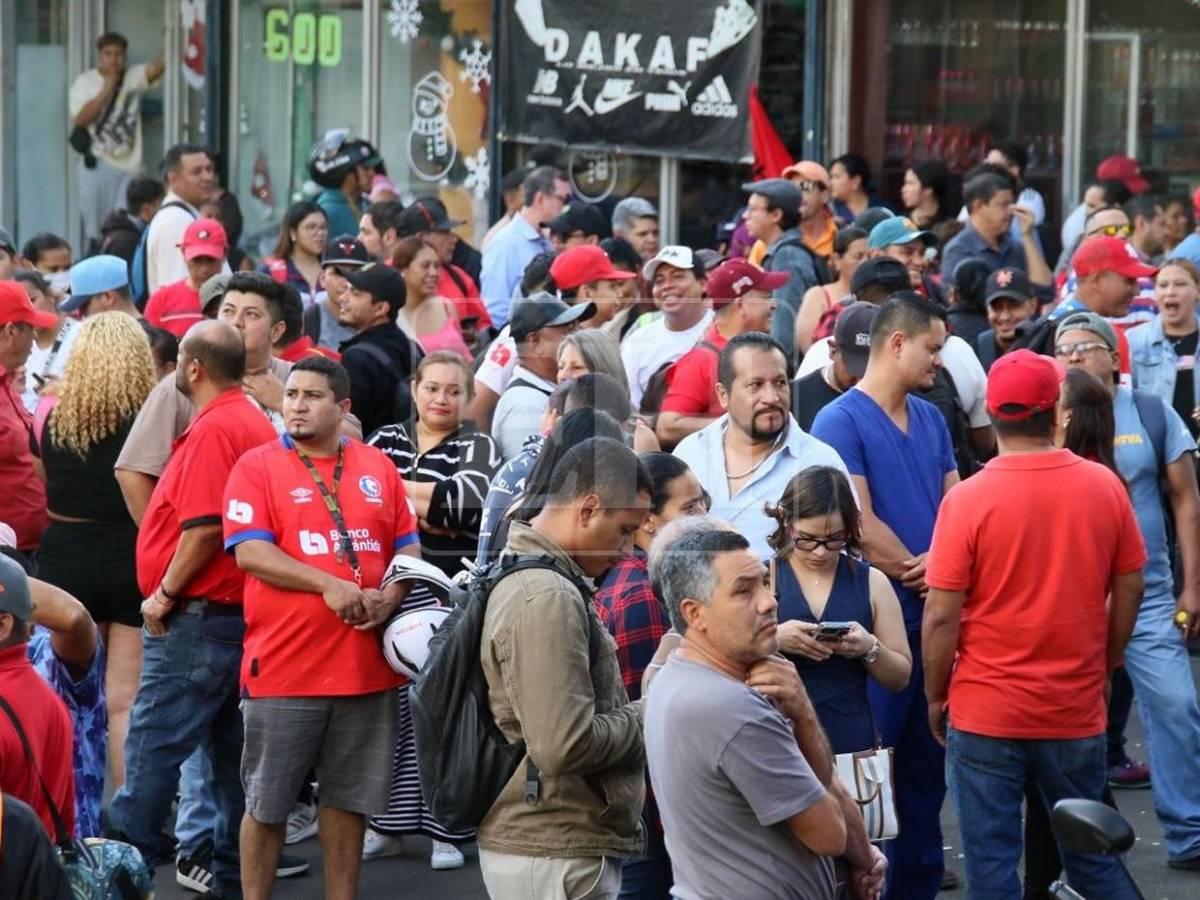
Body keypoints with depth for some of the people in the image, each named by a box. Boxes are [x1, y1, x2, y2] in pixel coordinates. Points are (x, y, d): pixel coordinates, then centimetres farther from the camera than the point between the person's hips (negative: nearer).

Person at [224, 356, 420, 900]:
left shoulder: (377, 468, 10)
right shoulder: (257, 466, -2)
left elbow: (408, 548, 12)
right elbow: (249, 551, -12)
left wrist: (388, 596, -9)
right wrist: (329, 586, -20)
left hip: (366, 664, 4)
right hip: (284, 665, -3)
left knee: (349, 796, 11)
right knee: (267, 801, 2)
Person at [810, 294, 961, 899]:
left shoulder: (929, 418, 13)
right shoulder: (841, 422, -9)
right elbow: (860, 525, -15)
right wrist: (920, 574, -6)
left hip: (934, 616, 7)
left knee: (927, 764, 12)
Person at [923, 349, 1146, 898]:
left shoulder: (967, 500, -14)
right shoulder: (1104, 487, -5)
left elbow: (942, 616, -12)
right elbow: (1129, 588, 4)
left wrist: (935, 697, 2)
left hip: (986, 712, -3)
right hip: (1077, 710, 3)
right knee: (1091, 852, 17)